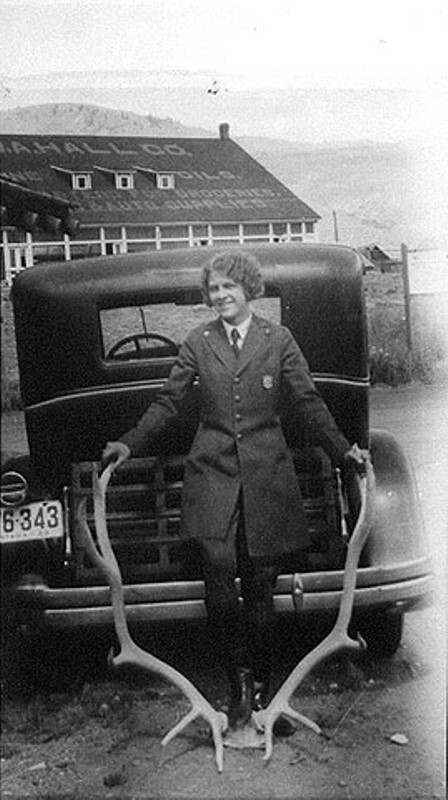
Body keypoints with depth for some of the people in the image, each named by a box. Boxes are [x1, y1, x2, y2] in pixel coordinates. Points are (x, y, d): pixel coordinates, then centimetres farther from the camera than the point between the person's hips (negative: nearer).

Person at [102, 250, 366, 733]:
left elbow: (308, 404, 6)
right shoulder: (198, 343, 8)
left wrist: (342, 450, -2)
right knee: (219, 571, -16)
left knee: (260, 585, 6)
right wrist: (130, 444, -4)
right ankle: (240, 681, 4)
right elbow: (168, 402, 6)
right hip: (213, 473, 0)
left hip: (267, 476, 0)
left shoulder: (278, 340, 6)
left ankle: (260, 691, 21)